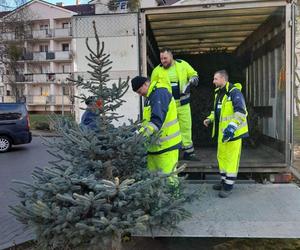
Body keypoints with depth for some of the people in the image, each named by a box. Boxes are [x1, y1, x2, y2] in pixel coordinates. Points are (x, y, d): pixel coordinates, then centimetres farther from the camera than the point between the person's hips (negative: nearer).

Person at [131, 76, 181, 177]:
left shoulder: (160, 93, -14)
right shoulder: (150, 96, 18)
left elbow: (158, 118, -28)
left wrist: (147, 130, -39)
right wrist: (142, 132, 13)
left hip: (166, 144, -10)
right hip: (155, 143, 10)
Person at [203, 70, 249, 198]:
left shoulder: (234, 92, -15)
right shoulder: (218, 93, 13)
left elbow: (241, 112, -24)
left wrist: (232, 127, -31)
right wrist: (210, 119, 9)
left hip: (232, 132, -9)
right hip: (222, 131, 9)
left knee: (231, 158, -2)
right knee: (221, 156, 16)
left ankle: (229, 186, 6)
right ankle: (224, 181, 30)